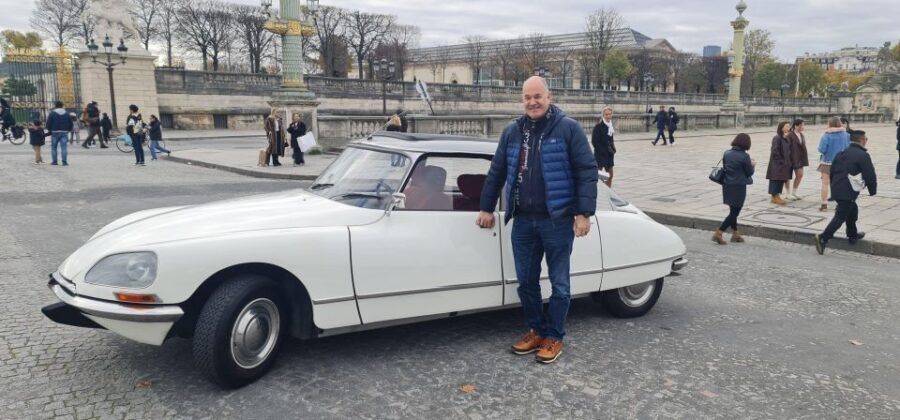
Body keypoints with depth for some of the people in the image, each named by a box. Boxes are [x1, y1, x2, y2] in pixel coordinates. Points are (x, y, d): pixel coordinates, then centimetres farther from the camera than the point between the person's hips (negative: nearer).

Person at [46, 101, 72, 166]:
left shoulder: (52, 113, -3)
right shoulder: (66, 114, 6)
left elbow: (48, 124, -4)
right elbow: (70, 123, 9)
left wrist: (49, 130, 12)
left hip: (55, 132, -1)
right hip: (64, 132, 2)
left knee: (53, 147, 9)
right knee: (64, 147, -4)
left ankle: (54, 161, 10)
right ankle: (64, 161, -11)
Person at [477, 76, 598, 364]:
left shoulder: (568, 128, -5)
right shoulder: (512, 132, 10)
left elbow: (587, 172, -8)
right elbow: (496, 173, 17)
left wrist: (584, 213, -15)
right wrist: (486, 208, 16)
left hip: (557, 221, -5)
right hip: (523, 221, 5)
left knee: (559, 283, 5)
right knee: (526, 281, 12)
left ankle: (554, 337, 20)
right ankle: (537, 331, 29)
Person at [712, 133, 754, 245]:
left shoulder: (727, 154, 2)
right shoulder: (744, 156, -15)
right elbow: (749, 173, -6)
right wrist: (753, 165, 15)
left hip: (727, 186, 6)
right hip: (738, 187, -6)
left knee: (733, 211, 17)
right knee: (735, 212, 1)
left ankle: (735, 234, 25)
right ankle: (718, 233, -7)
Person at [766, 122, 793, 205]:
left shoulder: (785, 138, 11)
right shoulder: (777, 138, -15)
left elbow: (787, 150, 17)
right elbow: (775, 151, -19)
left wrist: (787, 162, 8)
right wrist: (781, 161, -16)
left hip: (783, 163, 9)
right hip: (777, 164, -9)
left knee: (782, 179, 11)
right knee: (776, 179, -4)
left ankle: (776, 196, 17)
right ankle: (775, 197, 2)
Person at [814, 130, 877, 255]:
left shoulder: (841, 154, 13)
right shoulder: (863, 156, -10)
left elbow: (832, 172, 18)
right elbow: (870, 175, -9)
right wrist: (873, 190, 6)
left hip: (836, 189, 8)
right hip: (848, 192, -8)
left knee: (852, 210, 26)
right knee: (841, 216, -5)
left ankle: (852, 235, 36)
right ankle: (823, 238, -12)